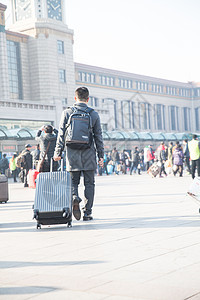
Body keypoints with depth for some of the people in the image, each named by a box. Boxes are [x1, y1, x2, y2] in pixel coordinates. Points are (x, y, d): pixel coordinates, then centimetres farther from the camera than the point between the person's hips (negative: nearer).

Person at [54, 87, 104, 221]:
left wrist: (58, 152, 4)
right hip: (89, 155, 0)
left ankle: (75, 197, -18)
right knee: (89, 183, 7)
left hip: (72, 154, 0)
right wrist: (101, 155, 9)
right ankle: (87, 213, 7)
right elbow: (98, 137, 4)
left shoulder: (67, 113, 1)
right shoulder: (94, 114, 2)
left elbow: (61, 134, 0)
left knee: (73, 182, 12)